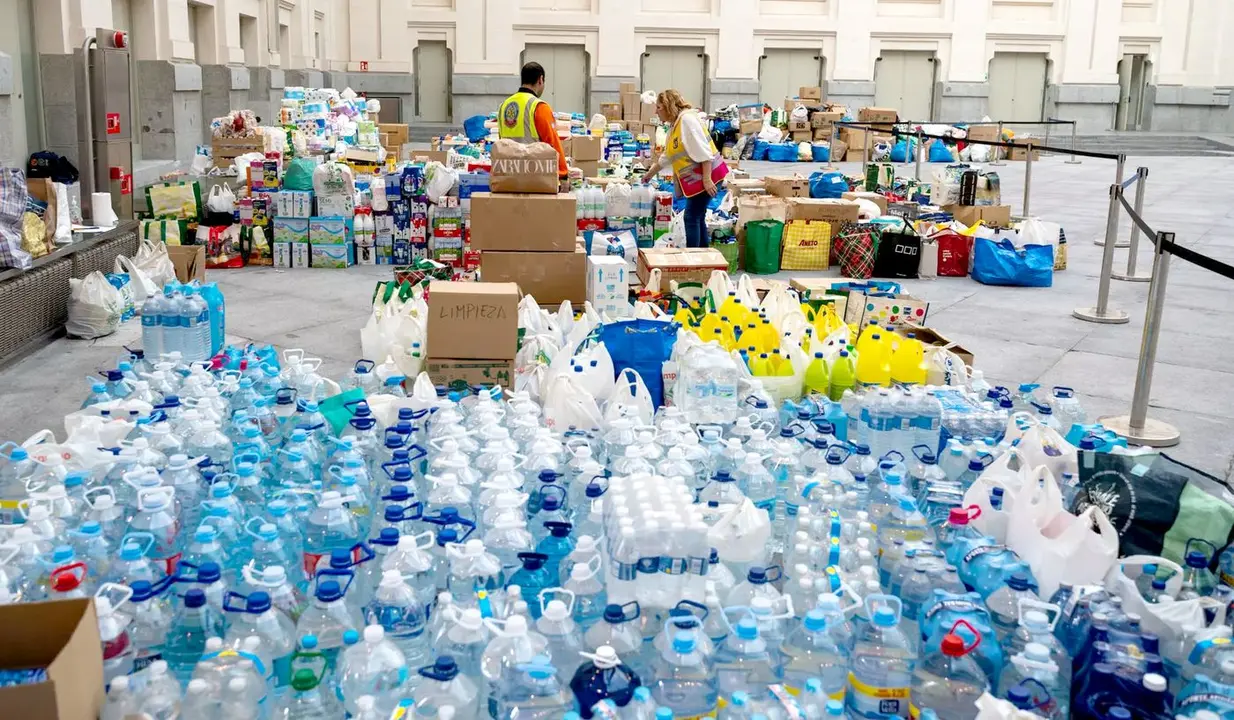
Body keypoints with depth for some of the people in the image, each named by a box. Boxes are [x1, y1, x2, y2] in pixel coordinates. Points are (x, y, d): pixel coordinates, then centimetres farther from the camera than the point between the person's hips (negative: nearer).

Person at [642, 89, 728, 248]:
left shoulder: (687, 119, -15)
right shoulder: (674, 126, 15)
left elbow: (703, 151, -22)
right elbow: (666, 157, 28)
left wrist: (707, 180, -25)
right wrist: (649, 174, 37)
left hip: (707, 176, -10)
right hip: (696, 177, 10)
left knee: (692, 218, -7)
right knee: (697, 217, 13)